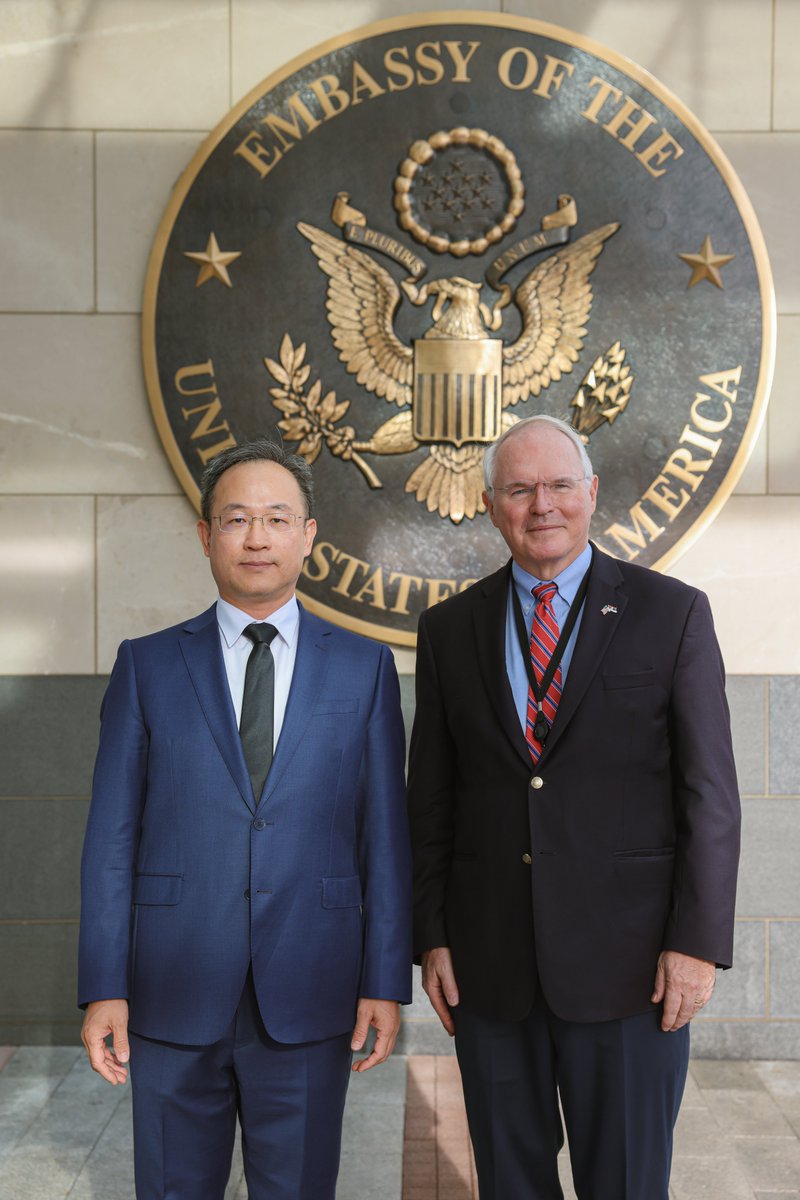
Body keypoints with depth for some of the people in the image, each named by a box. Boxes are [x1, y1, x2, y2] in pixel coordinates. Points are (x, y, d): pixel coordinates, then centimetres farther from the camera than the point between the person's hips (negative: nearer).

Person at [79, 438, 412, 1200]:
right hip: (173, 997, 0)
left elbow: (385, 834, 2)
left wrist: (386, 981, -2)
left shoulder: (363, 667, 4)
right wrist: (102, 988, -3)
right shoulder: (147, 666, 3)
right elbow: (113, 836, 1)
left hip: (310, 1000, 0)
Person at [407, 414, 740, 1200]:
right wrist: (431, 936, 4)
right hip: (488, 964, 3)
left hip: (626, 960, -2)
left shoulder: (672, 613, -1)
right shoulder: (449, 628, 6)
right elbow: (430, 797, 8)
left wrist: (697, 943, -8)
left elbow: (710, 792, -3)